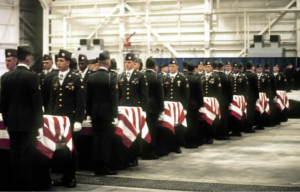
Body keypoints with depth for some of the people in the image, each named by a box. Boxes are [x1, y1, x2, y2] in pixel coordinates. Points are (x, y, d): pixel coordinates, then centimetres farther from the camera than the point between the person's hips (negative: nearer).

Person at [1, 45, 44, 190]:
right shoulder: (32, 76, -11)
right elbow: (37, 101, -12)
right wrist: (39, 122, -5)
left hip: (12, 122, 5)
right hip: (28, 122, -5)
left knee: (15, 155, 9)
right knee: (26, 155, -2)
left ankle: (16, 185, 14)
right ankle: (26, 186, 1)